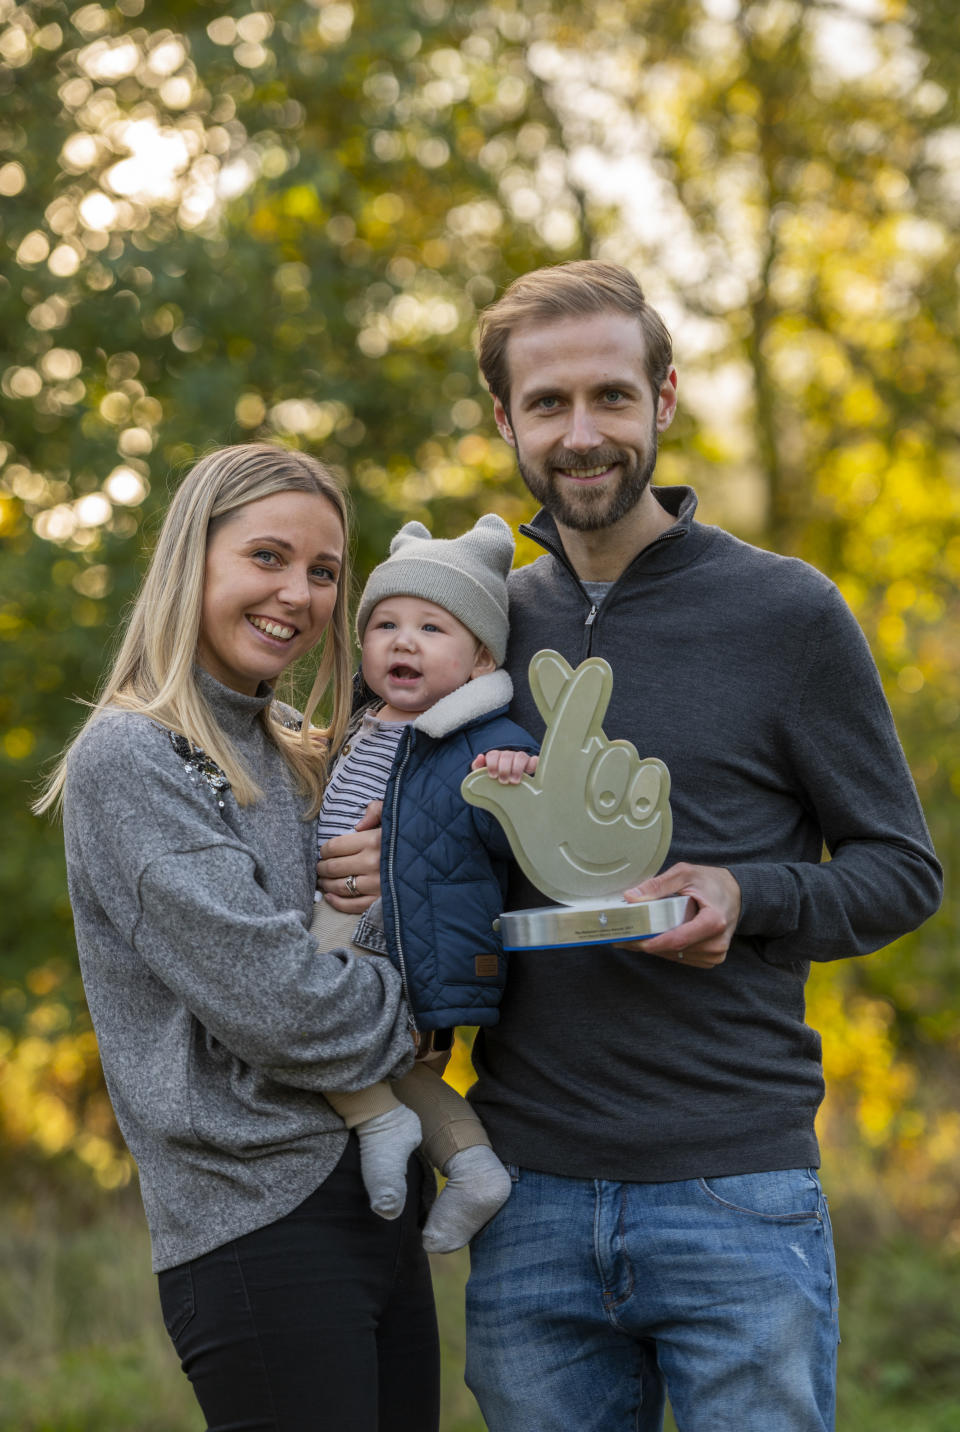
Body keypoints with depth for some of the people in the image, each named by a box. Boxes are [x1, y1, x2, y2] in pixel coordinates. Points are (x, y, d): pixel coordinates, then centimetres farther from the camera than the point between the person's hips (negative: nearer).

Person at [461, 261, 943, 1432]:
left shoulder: (786, 614, -2)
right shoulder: (489, 621, 10)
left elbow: (903, 871, 2)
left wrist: (747, 898, -17)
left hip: (736, 1192, -3)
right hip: (530, 1196, 3)